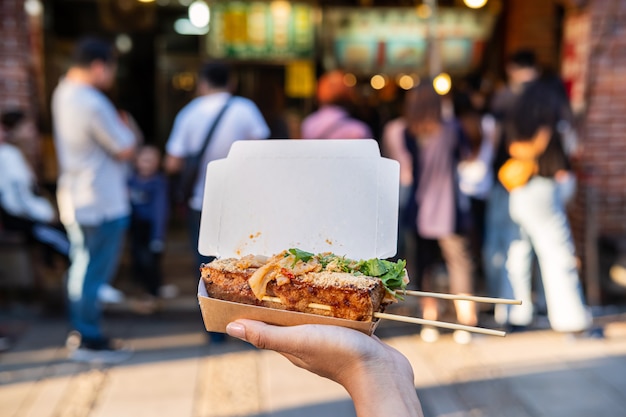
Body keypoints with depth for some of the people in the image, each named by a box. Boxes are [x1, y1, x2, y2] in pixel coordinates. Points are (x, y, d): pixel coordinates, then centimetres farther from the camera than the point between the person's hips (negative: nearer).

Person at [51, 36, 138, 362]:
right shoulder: (93, 105, -23)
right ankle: (90, 341, 12)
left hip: (75, 198, 10)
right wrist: (123, 126, 0)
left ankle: (79, 332, 29)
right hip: (101, 204, -9)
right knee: (95, 272, 1)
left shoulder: (63, 91, 5)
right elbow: (126, 150, -15)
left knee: (82, 269, 18)